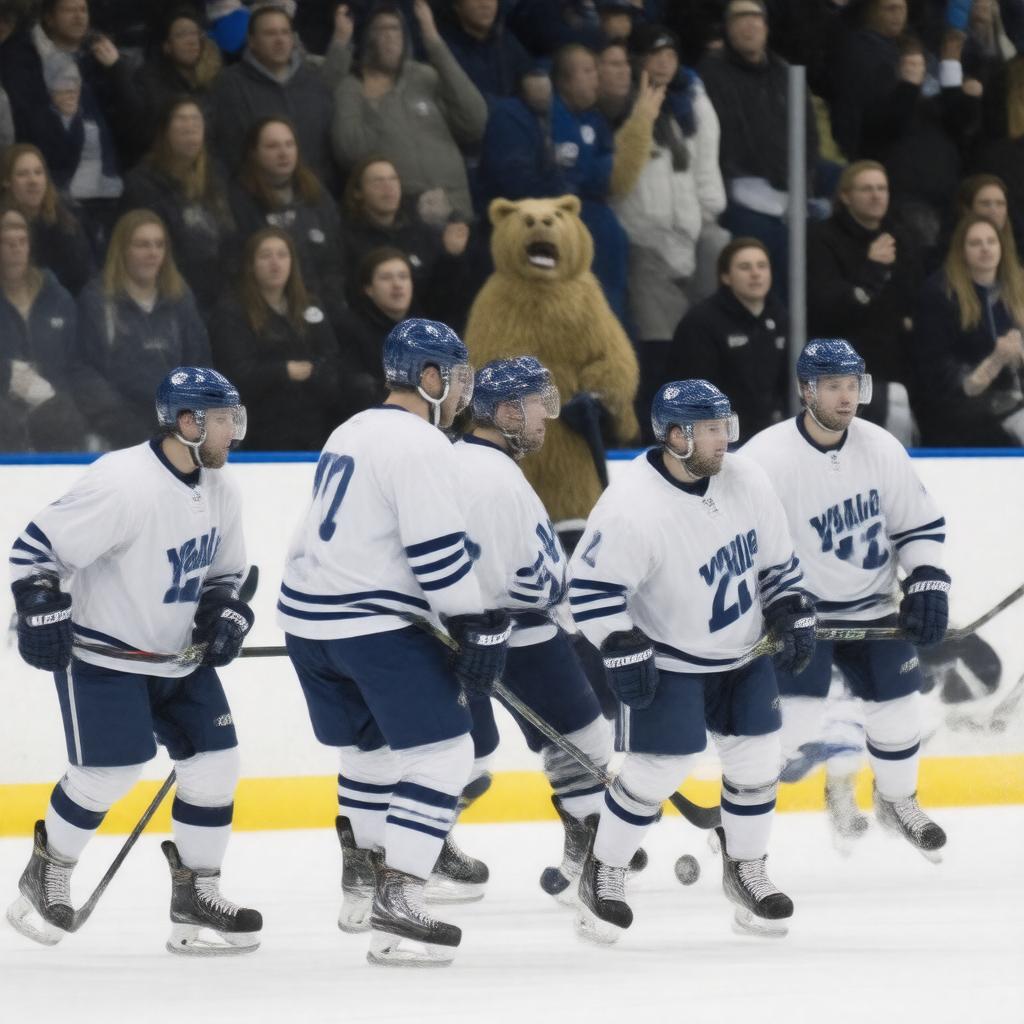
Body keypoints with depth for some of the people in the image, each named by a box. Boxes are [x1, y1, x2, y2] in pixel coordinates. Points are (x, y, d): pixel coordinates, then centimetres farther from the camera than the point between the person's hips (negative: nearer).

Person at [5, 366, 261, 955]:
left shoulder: (220, 491, 1)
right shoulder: (123, 485, -25)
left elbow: (225, 570, 16)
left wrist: (225, 613, -2)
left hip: (179, 655, 8)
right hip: (102, 654, -8)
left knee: (215, 765, 1)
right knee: (108, 772, -13)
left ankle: (195, 895, 13)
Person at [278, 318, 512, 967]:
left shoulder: (354, 432, 18)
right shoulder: (420, 444, -12)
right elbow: (439, 552, -19)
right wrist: (481, 629, -13)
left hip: (310, 614, 10)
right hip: (372, 623, -10)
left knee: (374, 745, 26)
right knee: (442, 753, -6)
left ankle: (361, 882, 37)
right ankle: (395, 911, -14)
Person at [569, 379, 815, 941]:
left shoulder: (746, 481, -8)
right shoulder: (632, 506, -27)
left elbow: (776, 558, 7)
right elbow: (590, 586, -23)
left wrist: (791, 617, 2)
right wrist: (624, 655, -25)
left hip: (743, 653, 6)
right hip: (667, 659, -6)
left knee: (756, 761, 5)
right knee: (655, 770, -9)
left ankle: (745, 869, 25)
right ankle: (602, 875, 11)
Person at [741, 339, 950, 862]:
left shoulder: (882, 448, -5)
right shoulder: (766, 459, -21)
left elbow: (921, 524, 6)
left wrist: (927, 583, -5)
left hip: (869, 605, 5)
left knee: (897, 703, 8)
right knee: (789, 721, -16)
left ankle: (897, 800, 34)